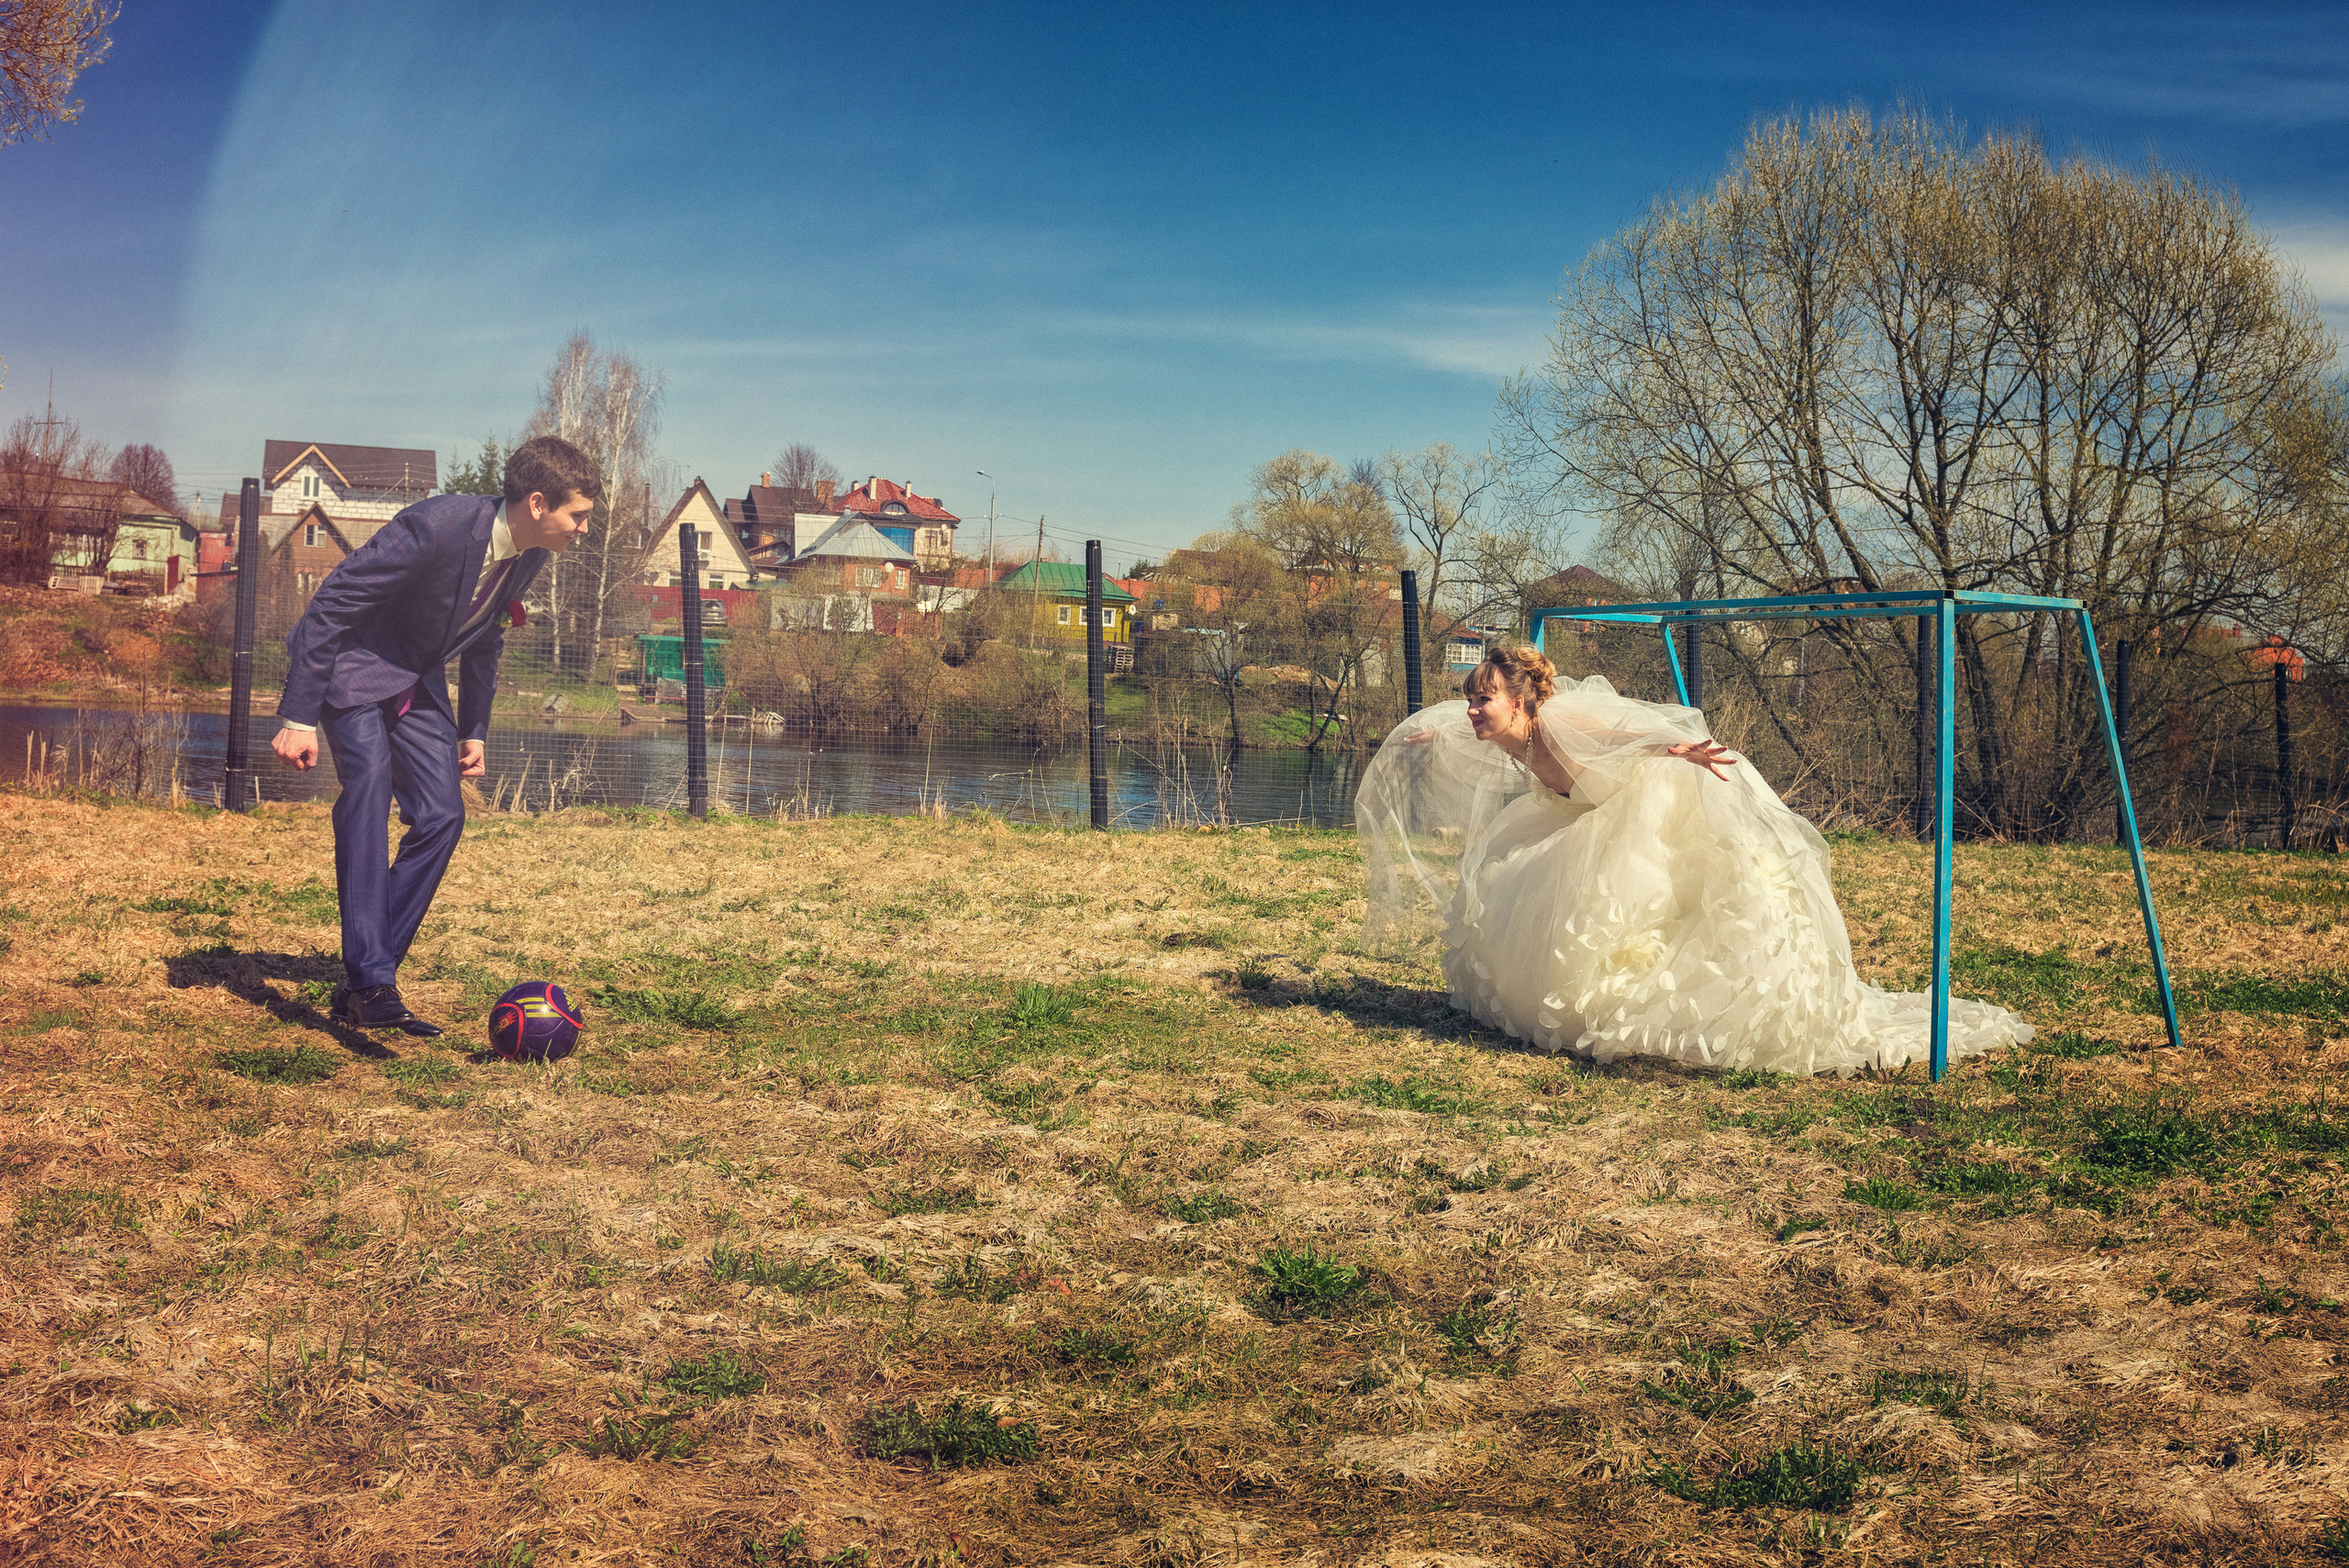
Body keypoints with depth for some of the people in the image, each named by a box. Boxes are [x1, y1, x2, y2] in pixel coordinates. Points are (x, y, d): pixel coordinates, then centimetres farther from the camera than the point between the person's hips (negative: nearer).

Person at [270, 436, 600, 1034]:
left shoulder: (530, 555, -6)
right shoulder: (439, 526, -31)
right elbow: (331, 603, -27)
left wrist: (474, 731, 13)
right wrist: (298, 717, -27)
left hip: (415, 680, 8)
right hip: (351, 664, -8)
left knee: (441, 815, -3)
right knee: (370, 782, -28)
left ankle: (362, 984, 3)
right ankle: (371, 981, -32)